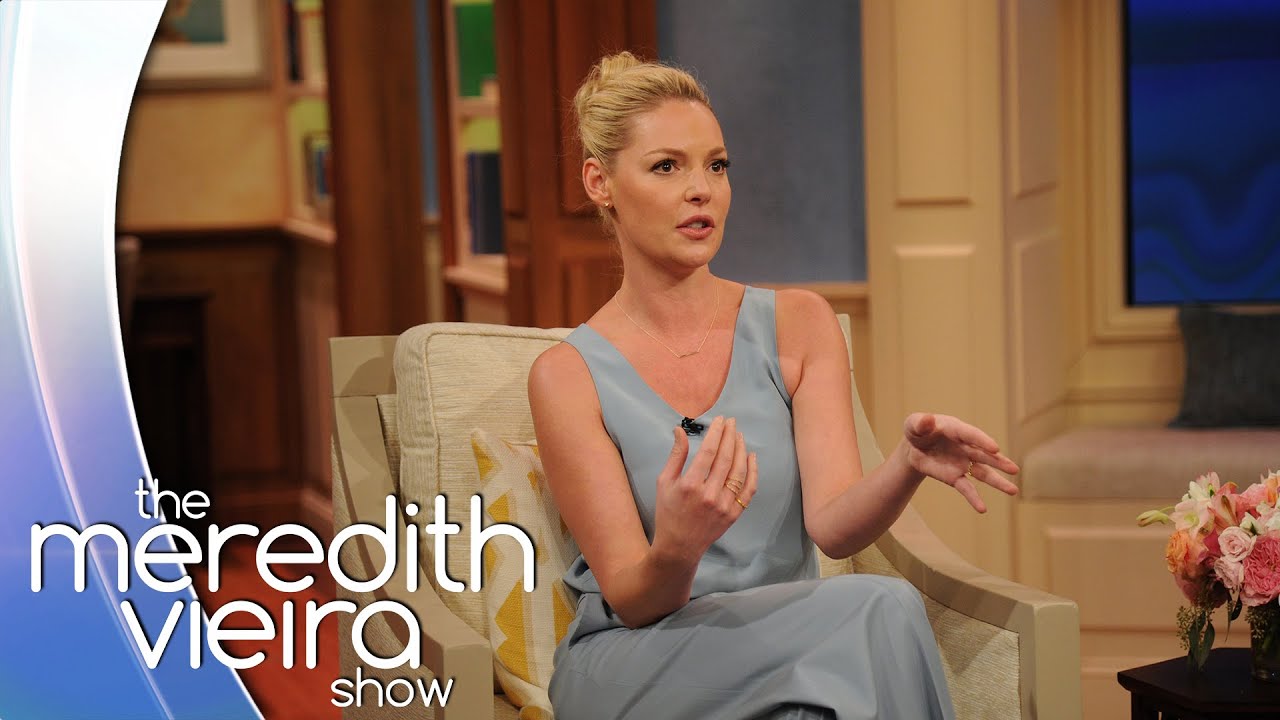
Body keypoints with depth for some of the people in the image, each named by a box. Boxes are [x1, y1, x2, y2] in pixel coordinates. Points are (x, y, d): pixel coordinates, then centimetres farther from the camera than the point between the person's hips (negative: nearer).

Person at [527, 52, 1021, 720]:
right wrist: (676, 551, -32)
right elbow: (631, 601, -9)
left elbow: (833, 525, -8)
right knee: (876, 610, -29)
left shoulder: (798, 324, 4)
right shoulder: (567, 375, -4)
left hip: (787, 644, 4)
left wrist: (908, 463, -30)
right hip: (634, 666, -4)